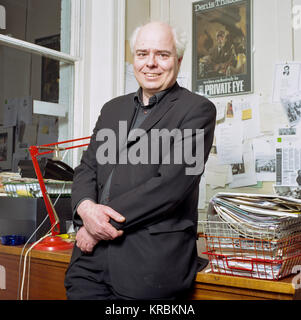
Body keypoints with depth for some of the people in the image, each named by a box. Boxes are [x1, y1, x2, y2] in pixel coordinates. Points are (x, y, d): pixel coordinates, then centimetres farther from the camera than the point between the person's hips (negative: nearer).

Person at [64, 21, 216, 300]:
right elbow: (87, 167, 13)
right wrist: (86, 208, -9)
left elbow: (173, 182, -14)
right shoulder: (113, 108, 17)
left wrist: (104, 219, -14)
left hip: (152, 256, -4)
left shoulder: (197, 109, -3)